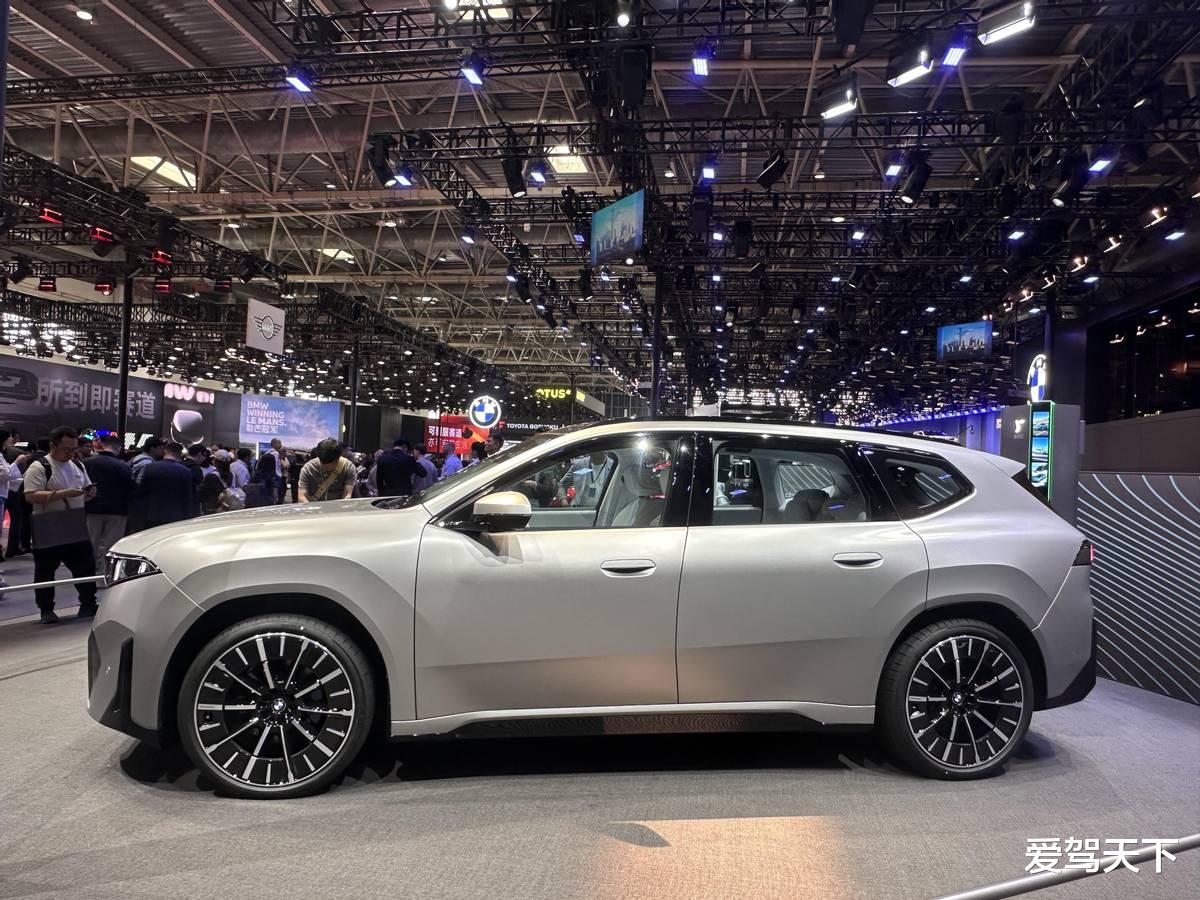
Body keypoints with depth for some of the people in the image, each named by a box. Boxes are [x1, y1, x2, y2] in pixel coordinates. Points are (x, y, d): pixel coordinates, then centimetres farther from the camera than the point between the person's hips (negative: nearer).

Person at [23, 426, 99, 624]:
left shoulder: (78, 466, 12)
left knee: (85, 568, 10)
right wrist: (63, 493, -27)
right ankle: (46, 610, 18)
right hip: (48, 534, -6)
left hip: (77, 531, 6)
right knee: (45, 573, 6)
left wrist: (89, 493, -3)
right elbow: (31, 496, -20)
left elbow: (85, 493, 22)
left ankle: (88, 604, 22)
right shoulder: (39, 467, -10)